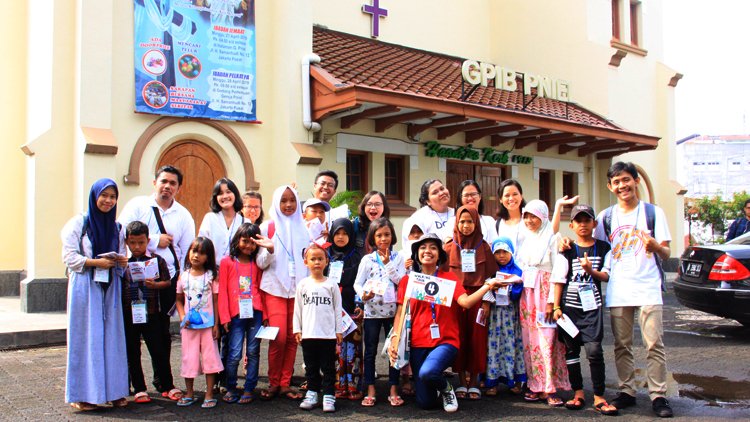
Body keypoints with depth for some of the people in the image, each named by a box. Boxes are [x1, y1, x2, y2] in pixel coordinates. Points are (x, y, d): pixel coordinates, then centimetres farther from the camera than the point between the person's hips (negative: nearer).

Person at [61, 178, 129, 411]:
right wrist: (96, 262, -17)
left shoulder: (116, 228, 15)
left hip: (110, 287, 4)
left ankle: (114, 391, 9)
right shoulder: (78, 223, 0)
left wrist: (122, 261, -3)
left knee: (112, 337, 2)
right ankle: (82, 394, 1)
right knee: (86, 338, -5)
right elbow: (69, 257, -6)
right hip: (85, 287, -4)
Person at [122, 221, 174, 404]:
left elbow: (167, 282, 0)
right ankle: (139, 389, 20)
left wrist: (155, 284, -16)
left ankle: (168, 386, 16)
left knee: (159, 351, 4)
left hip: (150, 313, -1)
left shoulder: (156, 260, 0)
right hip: (128, 314, 2)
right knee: (132, 353, 9)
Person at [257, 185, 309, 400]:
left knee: (293, 337, 3)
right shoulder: (268, 227, 2)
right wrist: (269, 251, -18)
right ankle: (273, 382, 7)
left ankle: (285, 383, 14)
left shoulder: (303, 227, 11)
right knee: (279, 336, -10)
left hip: (298, 288, 3)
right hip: (275, 288, -3)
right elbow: (261, 263, 0)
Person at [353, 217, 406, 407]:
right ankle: (370, 391, 13)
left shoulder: (397, 258, 3)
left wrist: (387, 263, -13)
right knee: (370, 351, 5)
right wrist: (363, 294, -20)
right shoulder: (367, 259, 2)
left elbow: (401, 282, -8)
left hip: (392, 310, 0)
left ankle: (393, 390, 14)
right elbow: (357, 283, 0)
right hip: (372, 310, 0)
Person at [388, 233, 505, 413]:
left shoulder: (449, 278, 3)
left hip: (446, 341, -2)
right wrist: (394, 339, -10)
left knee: (427, 372, -34)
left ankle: (446, 388, 2)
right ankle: (436, 390, 37)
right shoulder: (407, 280, 6)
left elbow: (466, 302, -11)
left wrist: (487, 285, -23)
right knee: (425, 403, 0)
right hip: (418, 344, 2)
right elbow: (400, 312, 3)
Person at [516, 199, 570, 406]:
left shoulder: (553, 239, -4)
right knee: (530, 340, 4)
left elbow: (558, 272, -10)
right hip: (526, 294, 6)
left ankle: (550, 389, -4)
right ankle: (536, 386, 10)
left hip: (545, 292, -6)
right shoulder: (526, 240, 15)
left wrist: (552, 301, -15)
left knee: (547, 339, -9)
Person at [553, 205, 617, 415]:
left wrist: (591, 270, -19)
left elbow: (606, 276, 1)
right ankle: (578, 394, 17)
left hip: (592, 306, -2)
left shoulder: (603, 248, 5)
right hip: (569, 306, 2)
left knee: (594, 350, -10)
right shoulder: (567, 250, 5)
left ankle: (599, 397, -1)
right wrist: (556, 307, 0)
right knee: (571, 350, 6)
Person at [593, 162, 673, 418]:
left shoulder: (653, 212, 3)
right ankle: (627, 392, 17)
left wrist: (655, 246, -21)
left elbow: (666, 253, 2)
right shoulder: (605, 217, 10)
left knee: (654, 344, -5)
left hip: (648, 288, -2)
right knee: (622, 345, 7)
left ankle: (658, 395, 2)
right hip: (617, 290, 3)